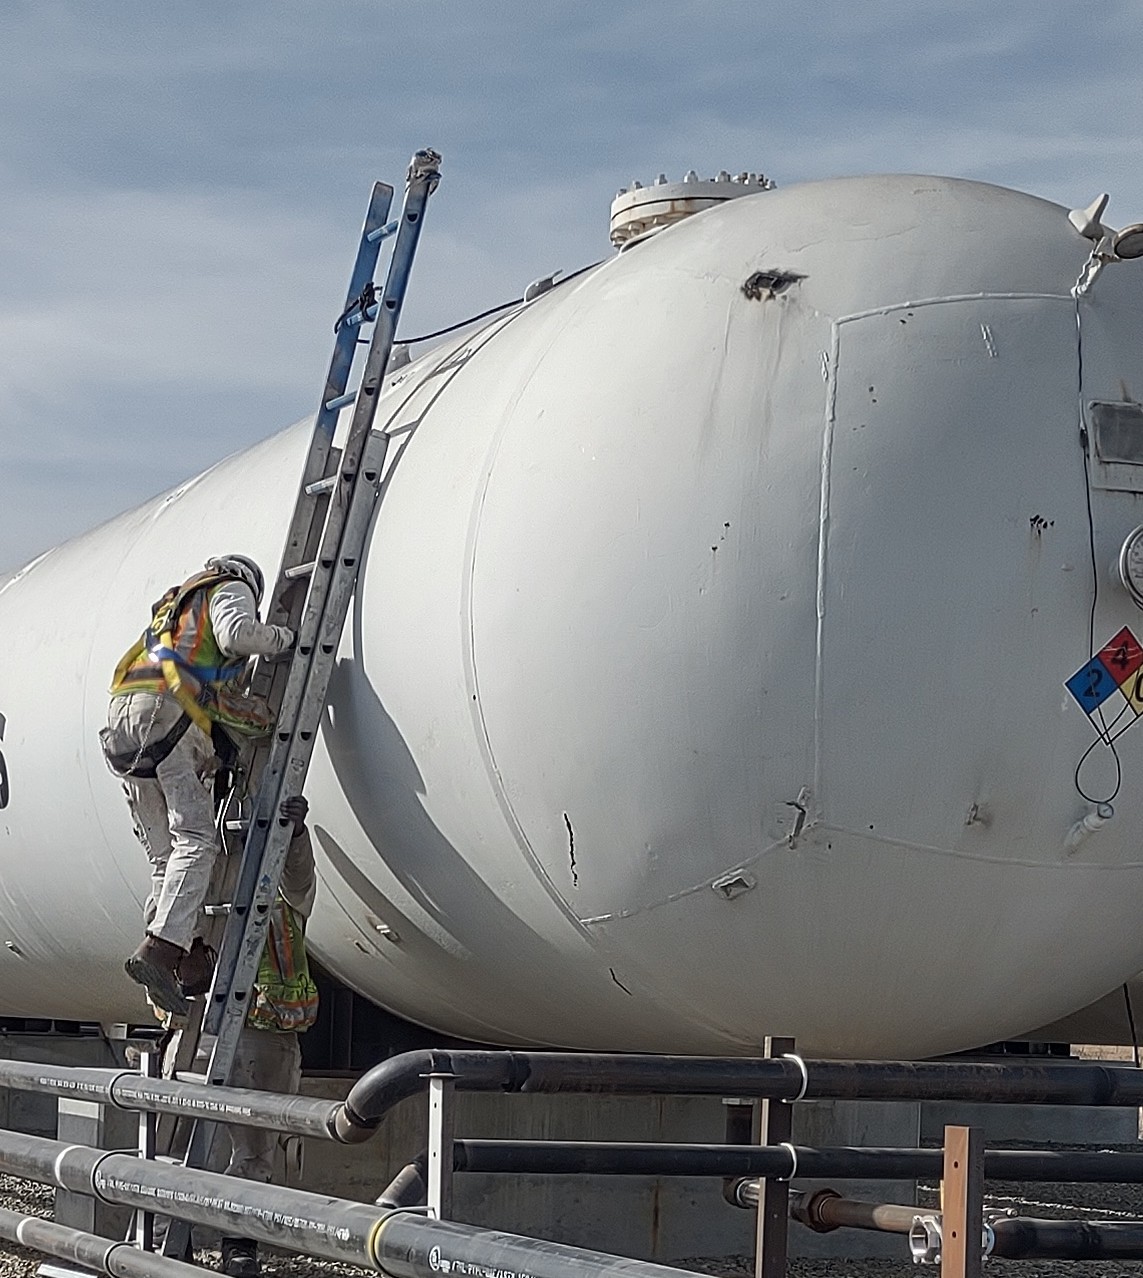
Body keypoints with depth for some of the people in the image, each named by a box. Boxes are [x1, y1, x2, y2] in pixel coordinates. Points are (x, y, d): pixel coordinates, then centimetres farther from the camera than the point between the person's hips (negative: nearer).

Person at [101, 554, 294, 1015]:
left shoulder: (177, 604, 38)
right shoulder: (232, 589, 15)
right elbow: (235, 634, -8)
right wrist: (281, 637, 8)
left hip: (120, 719, 8)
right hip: (167, 715, -8)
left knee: (166, 853, 5)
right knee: (195, 839, -15)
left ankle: (192, 962, -4)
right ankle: (159, 949, -31)